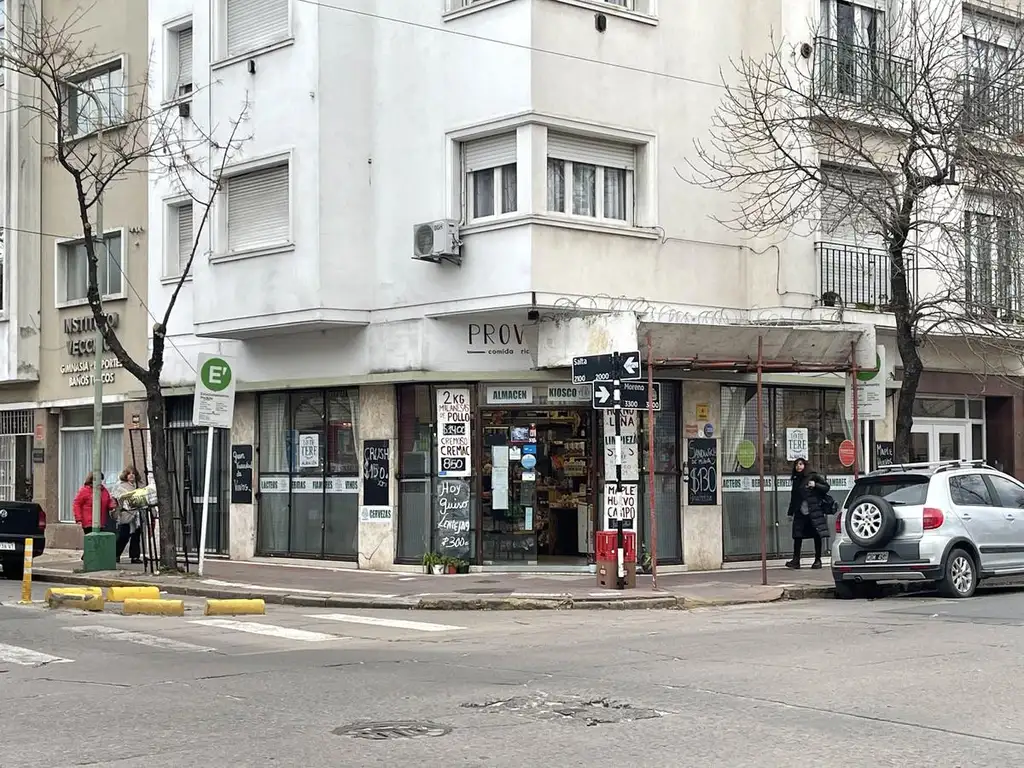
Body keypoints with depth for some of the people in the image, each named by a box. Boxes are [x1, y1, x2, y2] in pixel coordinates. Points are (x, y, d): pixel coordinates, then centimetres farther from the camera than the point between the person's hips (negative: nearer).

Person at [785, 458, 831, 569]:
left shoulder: (813, 476, 0)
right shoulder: (796, 480, 15)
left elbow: (826, 487, 0)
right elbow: (793, 497, 20)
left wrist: (815, 485, -16)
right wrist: (790, 512, 18)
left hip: (814, 512, -4)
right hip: (800, 513, 4)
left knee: (817, 536, 1)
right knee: (797, 535, -4)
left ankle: (818, 560, 9)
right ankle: (796, 560, -1)